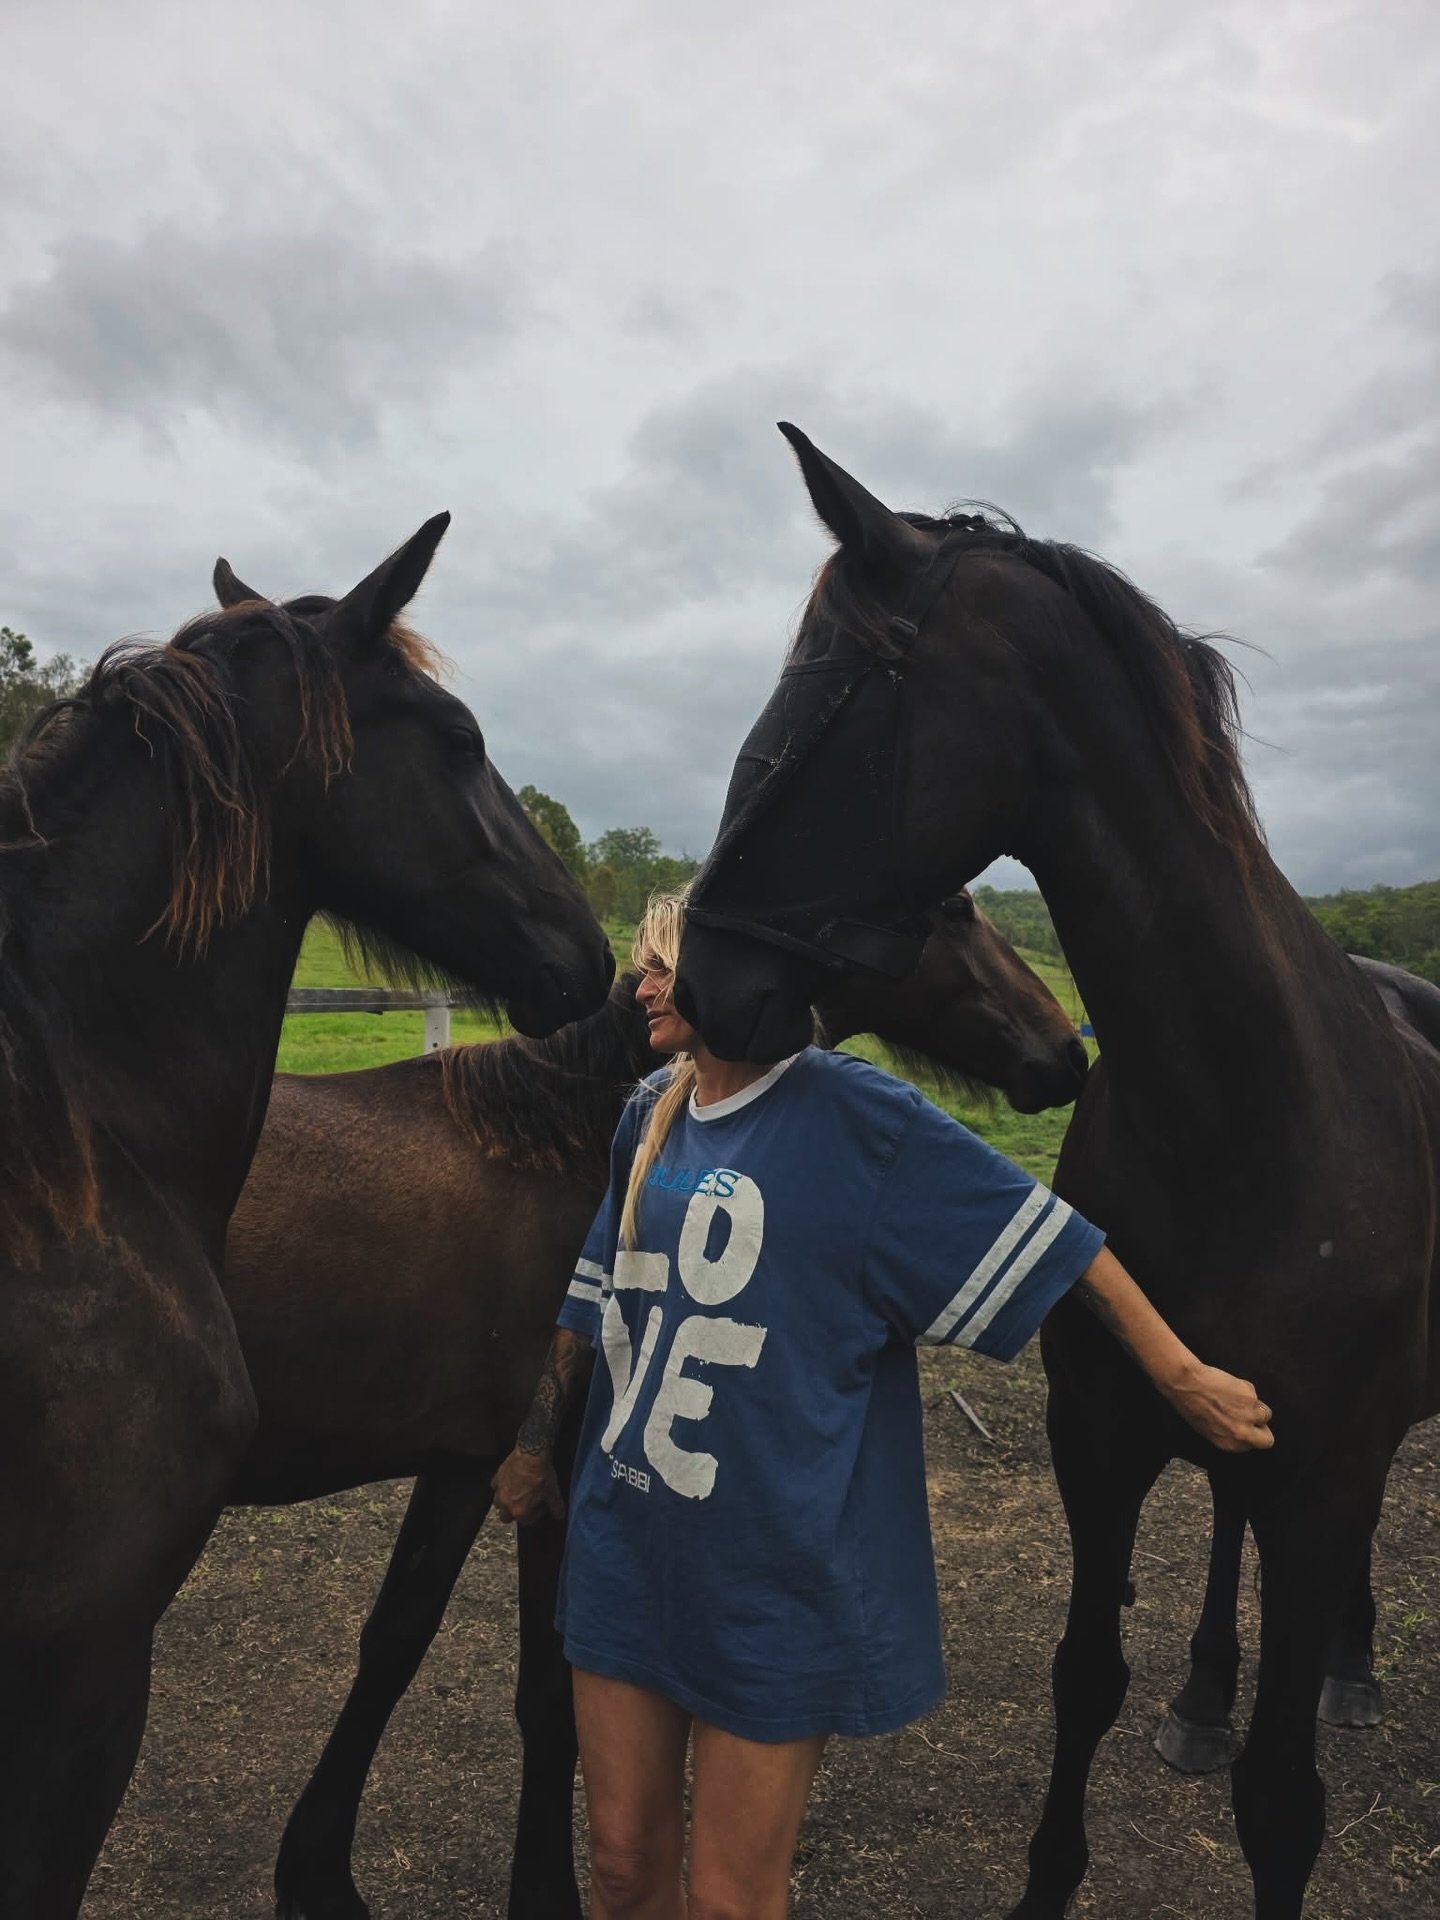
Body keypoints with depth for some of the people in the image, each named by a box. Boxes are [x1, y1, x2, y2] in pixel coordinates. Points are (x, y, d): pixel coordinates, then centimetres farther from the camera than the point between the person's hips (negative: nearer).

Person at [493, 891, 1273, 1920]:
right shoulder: (652, 1112, 4)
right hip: (625, 1547, 6)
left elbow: (1047, 1243, -11)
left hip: (776, 1574, -5)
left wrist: (1186, 1379, -7)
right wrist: (536, 1440, 18)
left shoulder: (851, 1112, -15)